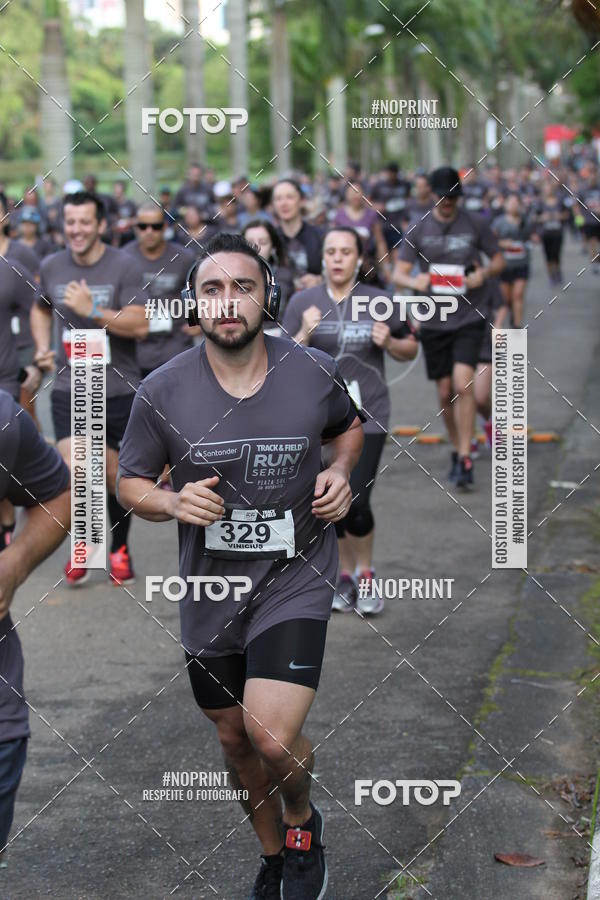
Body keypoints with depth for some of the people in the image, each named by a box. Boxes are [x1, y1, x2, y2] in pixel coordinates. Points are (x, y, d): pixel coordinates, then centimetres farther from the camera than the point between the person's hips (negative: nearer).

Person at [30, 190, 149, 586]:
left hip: (119, 387, -2)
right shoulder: (51, 267, 4)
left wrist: (92, 310, -25)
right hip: (69, 387, 2)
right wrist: (42, 346, 9)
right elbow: (41, 309, 25)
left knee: (116, 475, 7)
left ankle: (119, 549, 29)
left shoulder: (123, 265, -8)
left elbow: (140, 325, -17)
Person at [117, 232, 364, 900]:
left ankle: (303, 821, 14)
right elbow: (130, 482, 2)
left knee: (273, 736, -21)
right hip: (210, 589, 2)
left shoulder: (314, 374, -9)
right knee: (234, 738, 17)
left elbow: (348, 427, 14)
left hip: (294, 577, -2)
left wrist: (341, 472, -6)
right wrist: (174, 503, -19)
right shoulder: (162, 391, -10)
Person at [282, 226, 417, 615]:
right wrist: (305, 334, -18)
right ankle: (345, 575, 26)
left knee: (356, 502, -12)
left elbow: (411, 349, 10)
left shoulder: (380, 302, -1)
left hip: (367, 417, -2)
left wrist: (389, 342, -11)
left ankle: (365, 575, 11)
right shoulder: (303, 302, 1)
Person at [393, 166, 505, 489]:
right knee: (445, 393, 7)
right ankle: (457, 450, 27)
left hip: (470, 317, -2)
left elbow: (498, 259, 10)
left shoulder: (475, 224, 1)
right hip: (434, 320, 2)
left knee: (463, 384, -18)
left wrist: (484, 273, -13)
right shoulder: (418, 230, 3)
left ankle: (465, 459, -14)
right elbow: (399, 273, 0)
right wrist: (414, 281, -23)